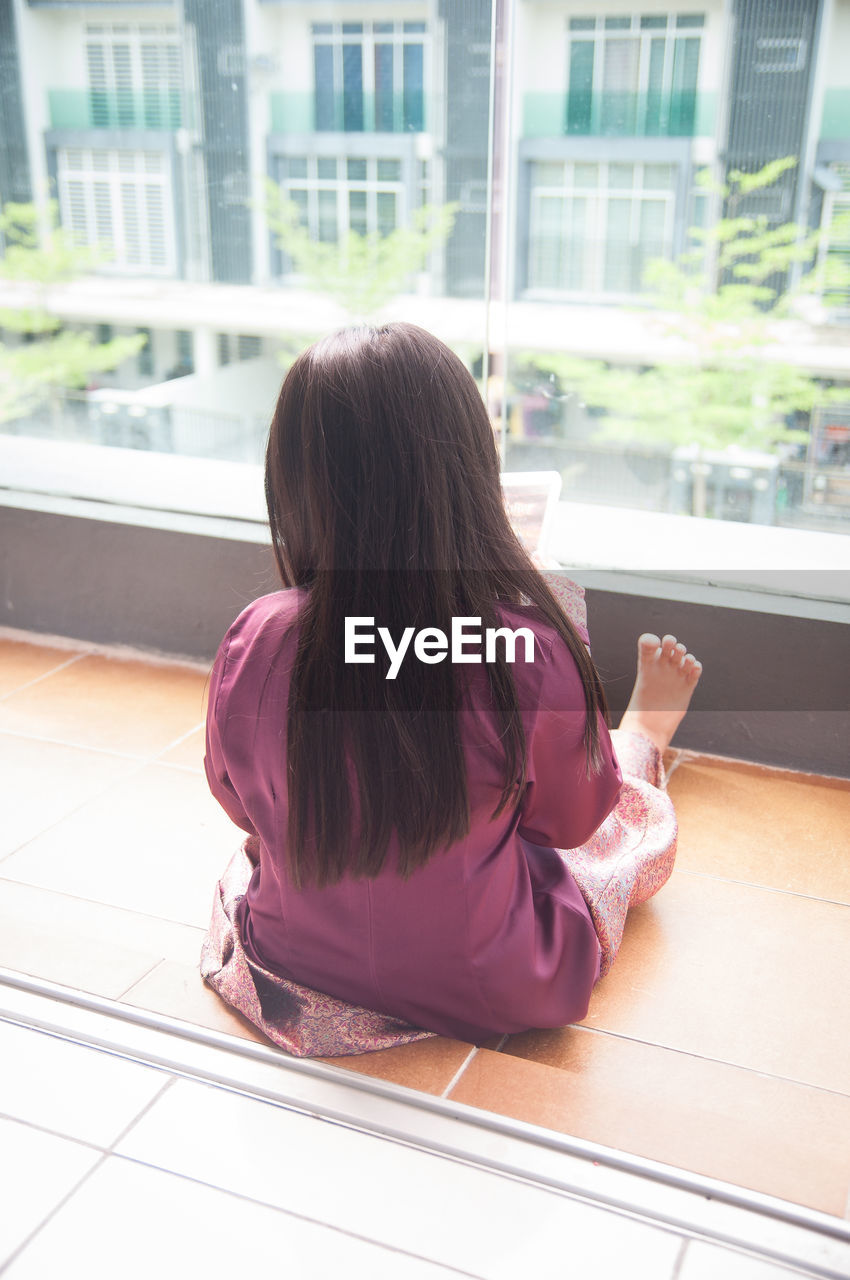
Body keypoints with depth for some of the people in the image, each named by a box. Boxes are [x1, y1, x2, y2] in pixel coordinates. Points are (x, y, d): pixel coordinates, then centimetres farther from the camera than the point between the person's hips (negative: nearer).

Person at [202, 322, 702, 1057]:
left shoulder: (253, 643, -23)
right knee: (640, 811, 21)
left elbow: (240, 804, -2)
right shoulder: (532, 649, -30)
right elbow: (574, 818, -9)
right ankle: (648, 732, 56)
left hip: (294, 979, 4)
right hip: (486, 994, -3)